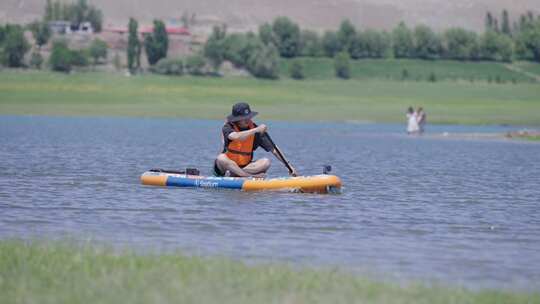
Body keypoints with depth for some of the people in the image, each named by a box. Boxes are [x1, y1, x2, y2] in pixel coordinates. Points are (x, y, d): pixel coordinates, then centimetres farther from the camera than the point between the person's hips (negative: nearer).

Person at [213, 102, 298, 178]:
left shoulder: (254, 129, -3)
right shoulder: (228, 127, -11)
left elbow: (273, 149, -4)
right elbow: (236, 137, -37)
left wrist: (289, 166, -10)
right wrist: (256, 130, -36)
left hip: (245, 166, 3)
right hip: (228, 165, -3)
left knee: (266, 162, -21)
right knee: (221, 158, -36)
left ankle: (236, 174, -29)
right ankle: (251, 176, -35)